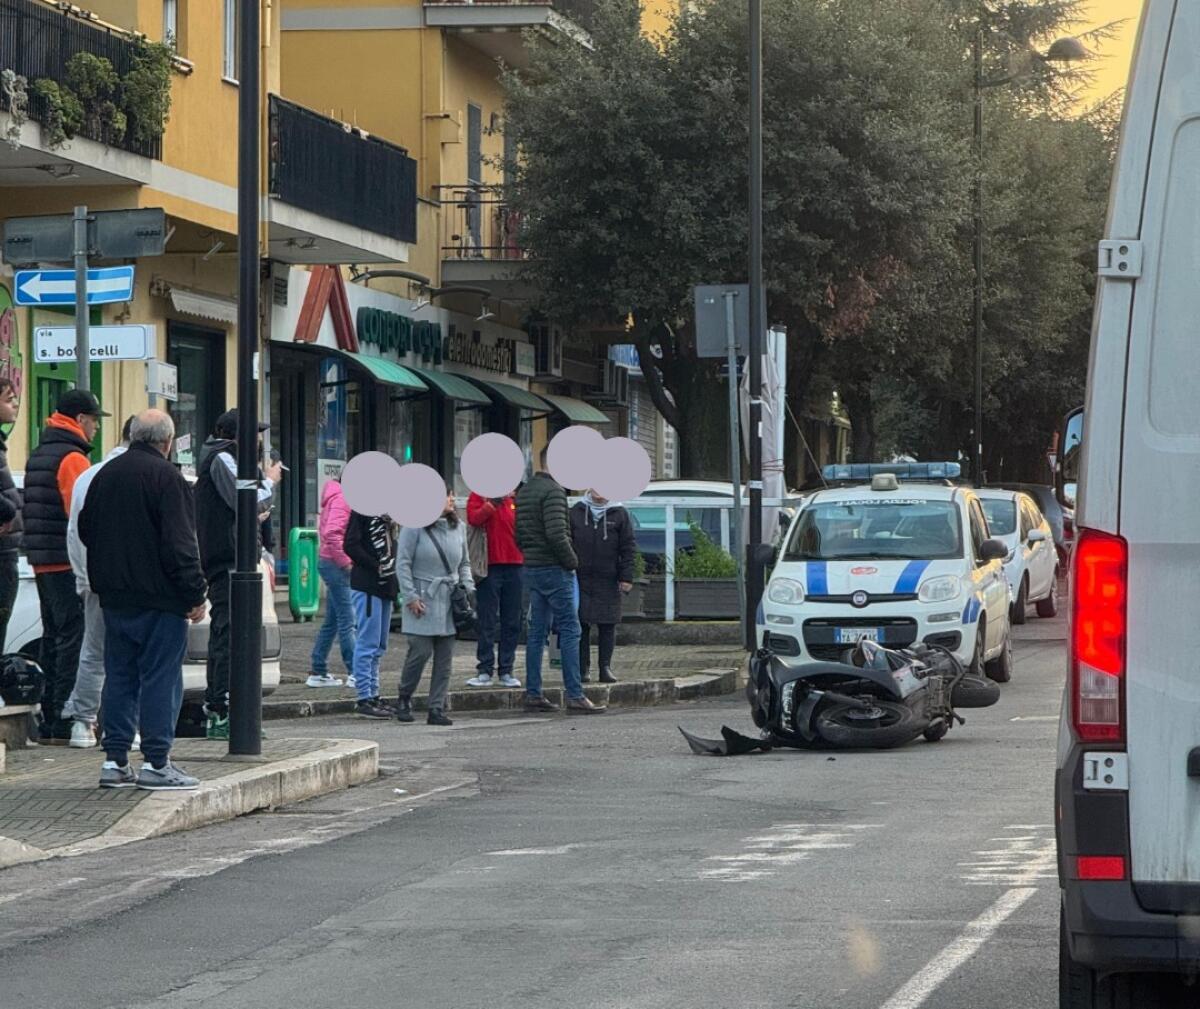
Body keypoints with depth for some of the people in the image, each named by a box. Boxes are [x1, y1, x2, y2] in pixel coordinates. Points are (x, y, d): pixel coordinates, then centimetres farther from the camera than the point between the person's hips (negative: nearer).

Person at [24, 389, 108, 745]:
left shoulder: (38, 456, 17)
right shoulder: (72, 458, -13)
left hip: (43, 564, 10)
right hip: (70, 563, -10)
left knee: (54, 639, 14)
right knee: (74, 639, -8)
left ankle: (48, 723, 17)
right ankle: (66, 724, -10)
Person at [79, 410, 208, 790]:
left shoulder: (105, 475, 11)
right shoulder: (166, 477, -12)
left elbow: (86, 531, 20)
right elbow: (180, 543, -17)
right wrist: (195, 594, -12)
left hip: (114, 597, 7)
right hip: (159, 598, -7)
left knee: (119, 676, 11)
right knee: (161, 677, -3)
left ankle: (114, 761, 11)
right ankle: (156, 762, -5)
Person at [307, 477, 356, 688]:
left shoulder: (337, 498, 16)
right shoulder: (341, 500, -15)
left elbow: (325, 531, 24)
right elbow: (331, 533, -26)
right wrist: (345, 562, -19)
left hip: (330, 562, 10)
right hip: (336, 565, -10)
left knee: (331, 622, 13)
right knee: (347, 621, -8)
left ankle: (318, 672, 17)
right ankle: (354, 673, -7)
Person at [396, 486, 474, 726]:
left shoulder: (457, 527, 11)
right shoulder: (414, 527, -6)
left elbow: (464, 564, 21)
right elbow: (403, 564, -6)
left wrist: (468, 588, 6)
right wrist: (410, 597, -11)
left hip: (450, 600, 5)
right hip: (423, 601, -5)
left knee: (444, 659, 2)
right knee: (420, 652, -10)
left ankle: (437, 709, 6)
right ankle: (404, 699, 12)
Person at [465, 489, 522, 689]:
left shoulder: (514, 500, 13)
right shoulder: (478, 497, 3)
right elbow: (474, 518, -16)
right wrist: (492, 503, -23)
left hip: (514, 565, 4)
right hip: (489, 566, -4)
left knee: (512, 623, 5)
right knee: (487, 622, -1)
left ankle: (506, 671, 12)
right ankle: (484, 670, 3)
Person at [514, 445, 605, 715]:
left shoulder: (524, 492, 14)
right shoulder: (553, 490, -15)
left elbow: (519, 535, 18)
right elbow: (556, 534, -22)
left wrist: (531, 556, 16)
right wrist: (572, 561, -10)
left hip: (532, 569, 9)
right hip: (555, 570, -9)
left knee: (537, 632, 11)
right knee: (570, 631, -7)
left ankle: (533, 694, 11)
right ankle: (575, 697, -10)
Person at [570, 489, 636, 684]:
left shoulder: (619, 514, 4)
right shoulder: (576, 512, 7)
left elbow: (628, 549, 3)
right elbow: (567, 543, 11)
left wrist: (626, 577, -3)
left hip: (608, 580, -1)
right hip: (580, 578, 1)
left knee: (608, 625, 1)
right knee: (581, 625, 1)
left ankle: (606, 668, 7)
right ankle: (582, 668, 6)